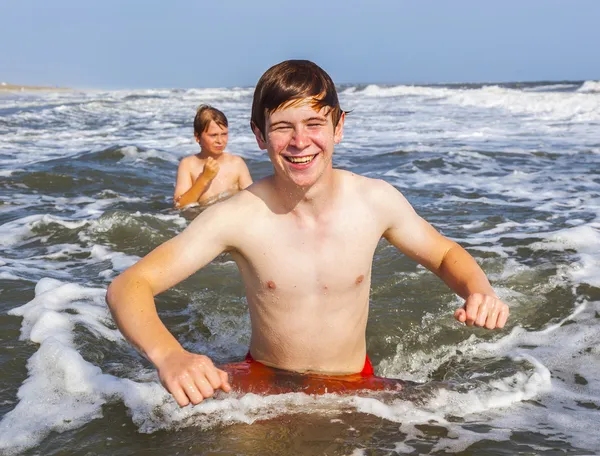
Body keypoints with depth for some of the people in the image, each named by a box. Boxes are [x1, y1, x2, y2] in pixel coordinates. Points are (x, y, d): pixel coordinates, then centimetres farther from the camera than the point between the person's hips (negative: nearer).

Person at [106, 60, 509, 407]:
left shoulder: (376, 200, -13)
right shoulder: (237, 217, -20)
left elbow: (445, 254, 5)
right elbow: (128, 287, -20)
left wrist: (479, 291, -18)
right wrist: (168, 355, -40)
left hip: (354, 386, 2)